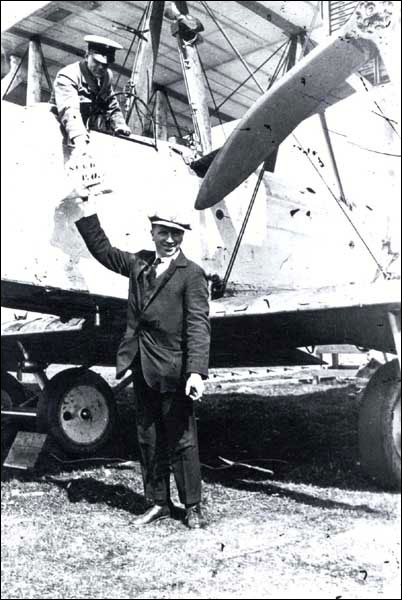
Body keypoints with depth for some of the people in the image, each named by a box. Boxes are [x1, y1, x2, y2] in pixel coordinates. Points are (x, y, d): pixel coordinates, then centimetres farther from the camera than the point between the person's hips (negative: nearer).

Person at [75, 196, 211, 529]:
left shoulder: (191, 274, -8)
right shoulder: (139, 263, 10)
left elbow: (198, 326, -15)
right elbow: (103, 249, 24)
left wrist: (196, 371, -24)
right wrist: (86, 209, 20)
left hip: (173, 371, -6)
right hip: (142, 368, 6)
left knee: (182, 442, 4)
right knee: (148, 440, 14)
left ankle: (193, 507, 18)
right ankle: (158, 503, 28)